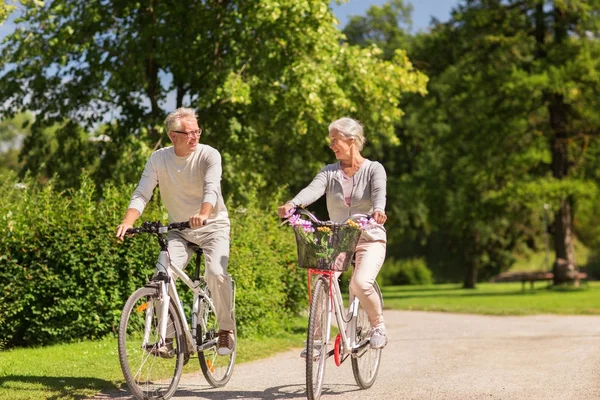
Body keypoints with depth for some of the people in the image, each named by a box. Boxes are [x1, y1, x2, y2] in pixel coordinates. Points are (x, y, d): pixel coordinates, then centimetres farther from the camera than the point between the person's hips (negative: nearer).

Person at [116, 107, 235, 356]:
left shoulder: (209, 155, -15)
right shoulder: (158, 159, -7)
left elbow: (212, 188, -31)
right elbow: (141, 194, -13)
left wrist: (203, 214, -52)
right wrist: (127, 222, -32)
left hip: (212, 226, -3)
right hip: (179, 230, 3)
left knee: (216, 272, -26)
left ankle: (226, 329, -5)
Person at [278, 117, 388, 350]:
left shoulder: (373, 169, -1)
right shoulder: (330, 172, 6)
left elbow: (379, 192, -21)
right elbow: (313, 189, -13)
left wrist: (378, 209, -46)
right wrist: (293, 204, -35)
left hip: (369, 238, -4)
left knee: (360, 283, -27)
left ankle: (377, 326, 1)